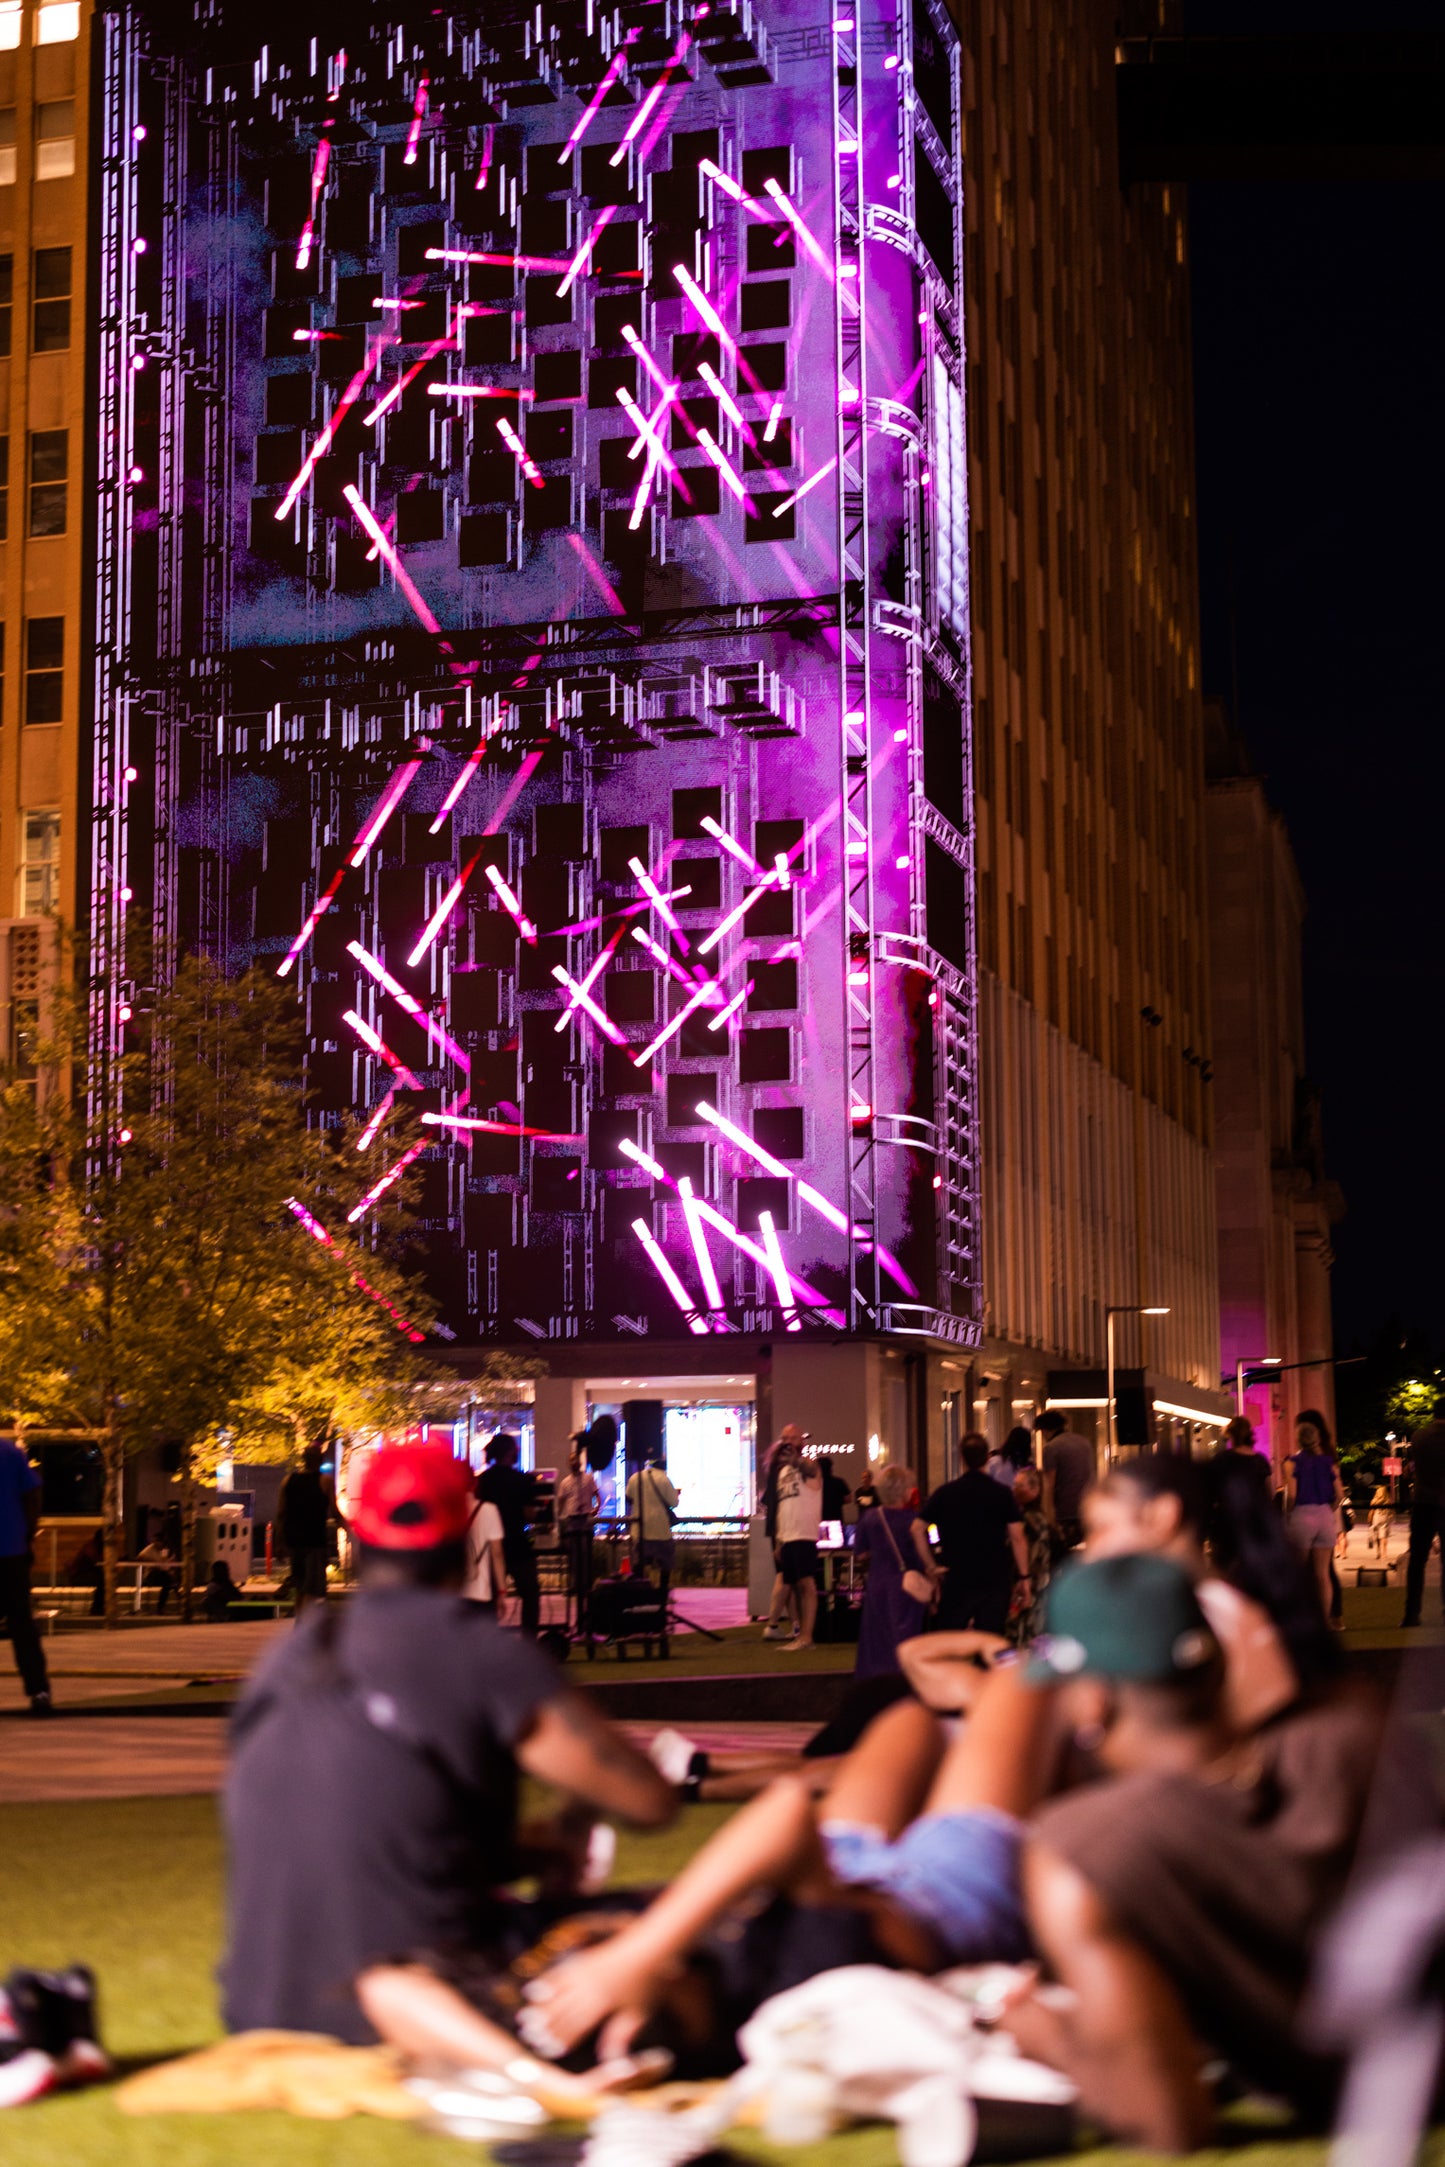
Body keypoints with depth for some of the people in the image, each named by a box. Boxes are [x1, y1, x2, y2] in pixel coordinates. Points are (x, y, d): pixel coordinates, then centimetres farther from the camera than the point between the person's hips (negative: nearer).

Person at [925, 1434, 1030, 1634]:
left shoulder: (944, 1493, 0)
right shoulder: (1002, 1494, -3)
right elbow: (1017, 1537, -7)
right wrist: (1023, 1576, -2)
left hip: (957, 1580, 0)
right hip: (996, 1578, 0)